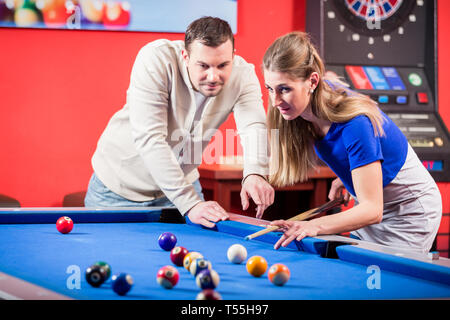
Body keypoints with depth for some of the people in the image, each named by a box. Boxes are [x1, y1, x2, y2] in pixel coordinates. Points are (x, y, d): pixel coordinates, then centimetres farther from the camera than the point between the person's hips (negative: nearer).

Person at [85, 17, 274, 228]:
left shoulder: (242, 75, -18)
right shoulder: (156, 60, -30)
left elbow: (254, 126, -34)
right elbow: (149, 138, -36)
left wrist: (255, 173, -58)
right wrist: (190, 203, -44)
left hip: (181, 181, 3)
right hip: (122, 185, -3)